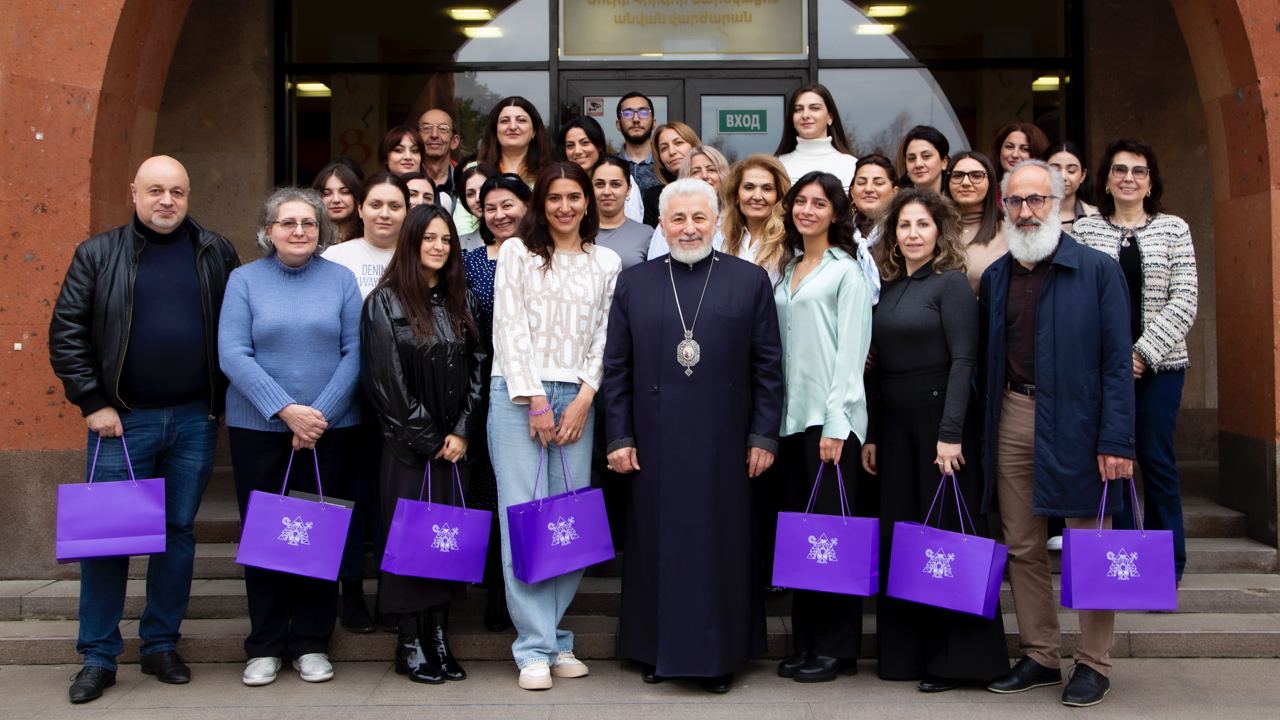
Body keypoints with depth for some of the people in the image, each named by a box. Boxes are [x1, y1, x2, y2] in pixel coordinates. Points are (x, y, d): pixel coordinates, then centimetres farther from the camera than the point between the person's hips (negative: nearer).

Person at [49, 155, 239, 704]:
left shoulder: (216, 253, 6)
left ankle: (162, 645, 21)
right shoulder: (98, 254, 2)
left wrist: (224, 399, 5)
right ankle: (98, 657, 13)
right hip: (122, 420, -1)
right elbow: (66, 331, 1)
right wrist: (92, 402, -6)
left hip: (194, 419, 2)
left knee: (179, 532, 8)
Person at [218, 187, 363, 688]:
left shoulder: (341, 279, 4)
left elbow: (354, 353, -1)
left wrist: (321, 414, -11)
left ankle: (312, 642, 16)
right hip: (257, 427, 0)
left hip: (331, 428, 0)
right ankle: (265, 645, 17)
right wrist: (286, 410, -15)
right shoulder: (245, 280, 2)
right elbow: (232, 354, -7)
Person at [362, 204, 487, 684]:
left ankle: (439, 639, 11)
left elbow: (477, 368, 8)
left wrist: (462, 432, -3)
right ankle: (410, 645, 7)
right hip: (407, 445, -4)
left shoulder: (461, 302, 12)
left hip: (454, 443, 4)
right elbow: (386, 379, -7)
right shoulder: (386, 302, -2)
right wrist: (427, 439, -8)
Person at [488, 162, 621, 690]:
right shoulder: (517, 252, 6)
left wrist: (584, 398, -3)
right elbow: (510, 328, -1)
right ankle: (535, 647, 1)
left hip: (576, 398, 2)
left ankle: (555, 639, 13)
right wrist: (536, 401, -7)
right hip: (519, 393, -2)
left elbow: (605, 337, 9)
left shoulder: (606, 262, 12)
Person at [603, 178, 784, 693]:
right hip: (655, 442, 1)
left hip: (724, 442, -1)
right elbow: (616, 368, 6)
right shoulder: (634, 285, 7)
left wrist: (764, 436, -3)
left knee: (722, 545, 5)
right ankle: (657, 648, 21)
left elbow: (768, 366, 2)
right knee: (657, 544, 8)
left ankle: (720, 654, 18)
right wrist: (619, 438, 0)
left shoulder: (751, 281, 4)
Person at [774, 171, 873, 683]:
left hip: (830, 417, -6)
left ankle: (836, 648, 7)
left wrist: (835, 424, -14)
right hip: (791, 415, 6)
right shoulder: (787, 272, 17)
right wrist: (772, 415, 8)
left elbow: (850, 351, -8)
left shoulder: (846, 272, -2)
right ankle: (804, 644, 16)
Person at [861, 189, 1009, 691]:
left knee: (946, 533, 0)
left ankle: (957, 657, 9)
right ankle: (906, 650, 17)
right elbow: (879, 367, 12)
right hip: (894, 423, 6)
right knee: (898, 535, 7)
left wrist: (951, 433, -18)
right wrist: (870, 435, 9)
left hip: (939, 419, -6)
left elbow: (963, 361, -12)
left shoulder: (951, 283, -5)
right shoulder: (886, 289, 12)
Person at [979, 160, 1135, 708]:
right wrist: (985, 428, 5)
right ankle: (1039, 656, 23)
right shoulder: (994, 278, 10)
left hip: (1075, 423, -4)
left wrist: (1116, 440, -14)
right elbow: (985, 360, 12)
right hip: (1012, 420, 5)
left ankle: (1093, 663, 17)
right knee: (1023, 549, 10)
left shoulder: (1098, 271, -4)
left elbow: (1117, 361, -7)